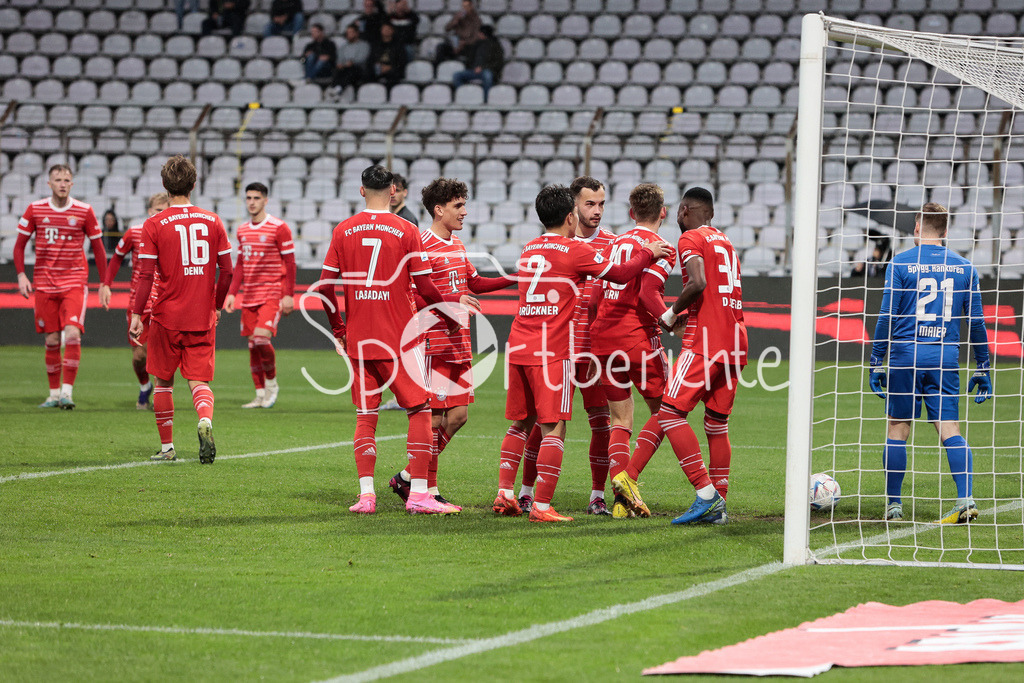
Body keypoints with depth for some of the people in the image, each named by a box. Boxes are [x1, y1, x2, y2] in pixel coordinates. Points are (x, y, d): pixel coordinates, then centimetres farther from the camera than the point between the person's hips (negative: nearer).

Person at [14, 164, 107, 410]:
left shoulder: (84, 212, -1)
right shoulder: (35, 210, 2)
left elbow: (98, 248, 8)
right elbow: (19, 245, 10)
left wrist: (104, 284, 7)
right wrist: (21, 275, -3)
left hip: (75, 282, -2)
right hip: (44, 284, 2)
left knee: (72, 334, -18)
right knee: (51, 341, 3)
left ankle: (67, 391, -14)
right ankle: (54, 394, 14)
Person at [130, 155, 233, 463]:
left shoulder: (154, 225, -6)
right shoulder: (212, 221, 2)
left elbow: (146, 276, -9)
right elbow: (227, 270, 4)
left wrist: (136, 315, -4)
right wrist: (217, 306, 18)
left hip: (167, 317, -2)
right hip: (203, 320, 2)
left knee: (163, 381, 14)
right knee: (200, 381, 2)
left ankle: (167, 447, 19)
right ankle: (205, 421, -28)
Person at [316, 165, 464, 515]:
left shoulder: (343, 231, 3)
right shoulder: (406, 231, -5)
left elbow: (325, 287, 2)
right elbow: (424, 288, -6)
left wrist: (338, 329, 14)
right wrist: (449, 301, 13)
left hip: (358, 339, 3)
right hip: (399, 338, -3)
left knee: (365, 415, 9)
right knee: (419, 410, 4)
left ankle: (366, 493, 0)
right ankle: (418, 493, -3)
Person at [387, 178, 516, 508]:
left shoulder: (456, 243, 16)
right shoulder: (422, 245, -12)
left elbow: (474, 283, 27)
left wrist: (515, 278, 17)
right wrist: (454, 301, -23)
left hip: (459, 344, 9)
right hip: (434, 342, -9)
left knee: (458, 415, 8)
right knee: (436, 417, -5)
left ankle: (410, 478, 18)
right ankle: (428, 489, 3)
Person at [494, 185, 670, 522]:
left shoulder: (529, 250, 14)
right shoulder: (574, 251, -6)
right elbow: (621, 274, -1)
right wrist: (648, 253, 15)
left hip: (518, 347, 7)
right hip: (551, 351, -7)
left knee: (521, 423, 16)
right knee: (554, 427, -5)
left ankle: (504, 494, 11)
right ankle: (541, 505, -11)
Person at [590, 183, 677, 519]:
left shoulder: (615, 243, 15)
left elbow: (595, 298, 14)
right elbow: (648, 293, -20)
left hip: (602, 338, 6)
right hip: (638, 337, -6)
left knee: (620, 420, 8)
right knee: (663, 410, 8)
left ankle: (621, 499, -7)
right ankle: (629, 475, -10)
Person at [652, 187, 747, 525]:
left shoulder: (691, 239, -2)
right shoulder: (726, 242, 23)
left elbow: (699, 283, -18)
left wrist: (671, 315, -5)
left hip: (705, 339, -8)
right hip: (735, 339, 8)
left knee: (670, 413, -9)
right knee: (717, 423, 13)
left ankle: (707, 494, -18)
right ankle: (718, 507, 11)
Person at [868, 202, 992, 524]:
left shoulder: (901, 263, -1)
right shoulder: (964, 267, 8)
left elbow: (887, 316, -4)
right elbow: (976, 320, 10)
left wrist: (876, 363, 1)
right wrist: (983, 369, 15)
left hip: (906, 354, -2)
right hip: (946, 358, 2)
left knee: (897, 428, 7)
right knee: (950, 429, 0)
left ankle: (894, 506, 10)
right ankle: (966, 500, -15)